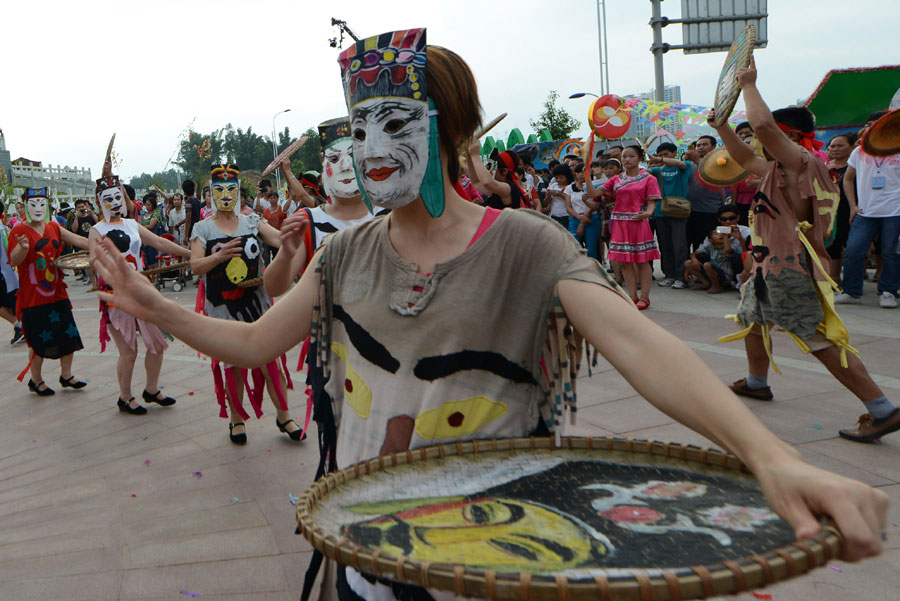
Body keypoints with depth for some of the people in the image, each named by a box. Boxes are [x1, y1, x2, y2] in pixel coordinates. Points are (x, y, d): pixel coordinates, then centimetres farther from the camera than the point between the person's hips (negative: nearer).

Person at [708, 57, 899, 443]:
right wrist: (721, 126, 28)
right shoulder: (779, 169, 16)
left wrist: (748, 85, -15)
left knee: (821, 339, -13)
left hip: (790, 267, -11)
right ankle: (757, 383, 45)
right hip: (772, 265, 11)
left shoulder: (802, 162, -13)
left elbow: (762, 125, -28)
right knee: (752, 316, 26)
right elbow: (745, 158, 33)